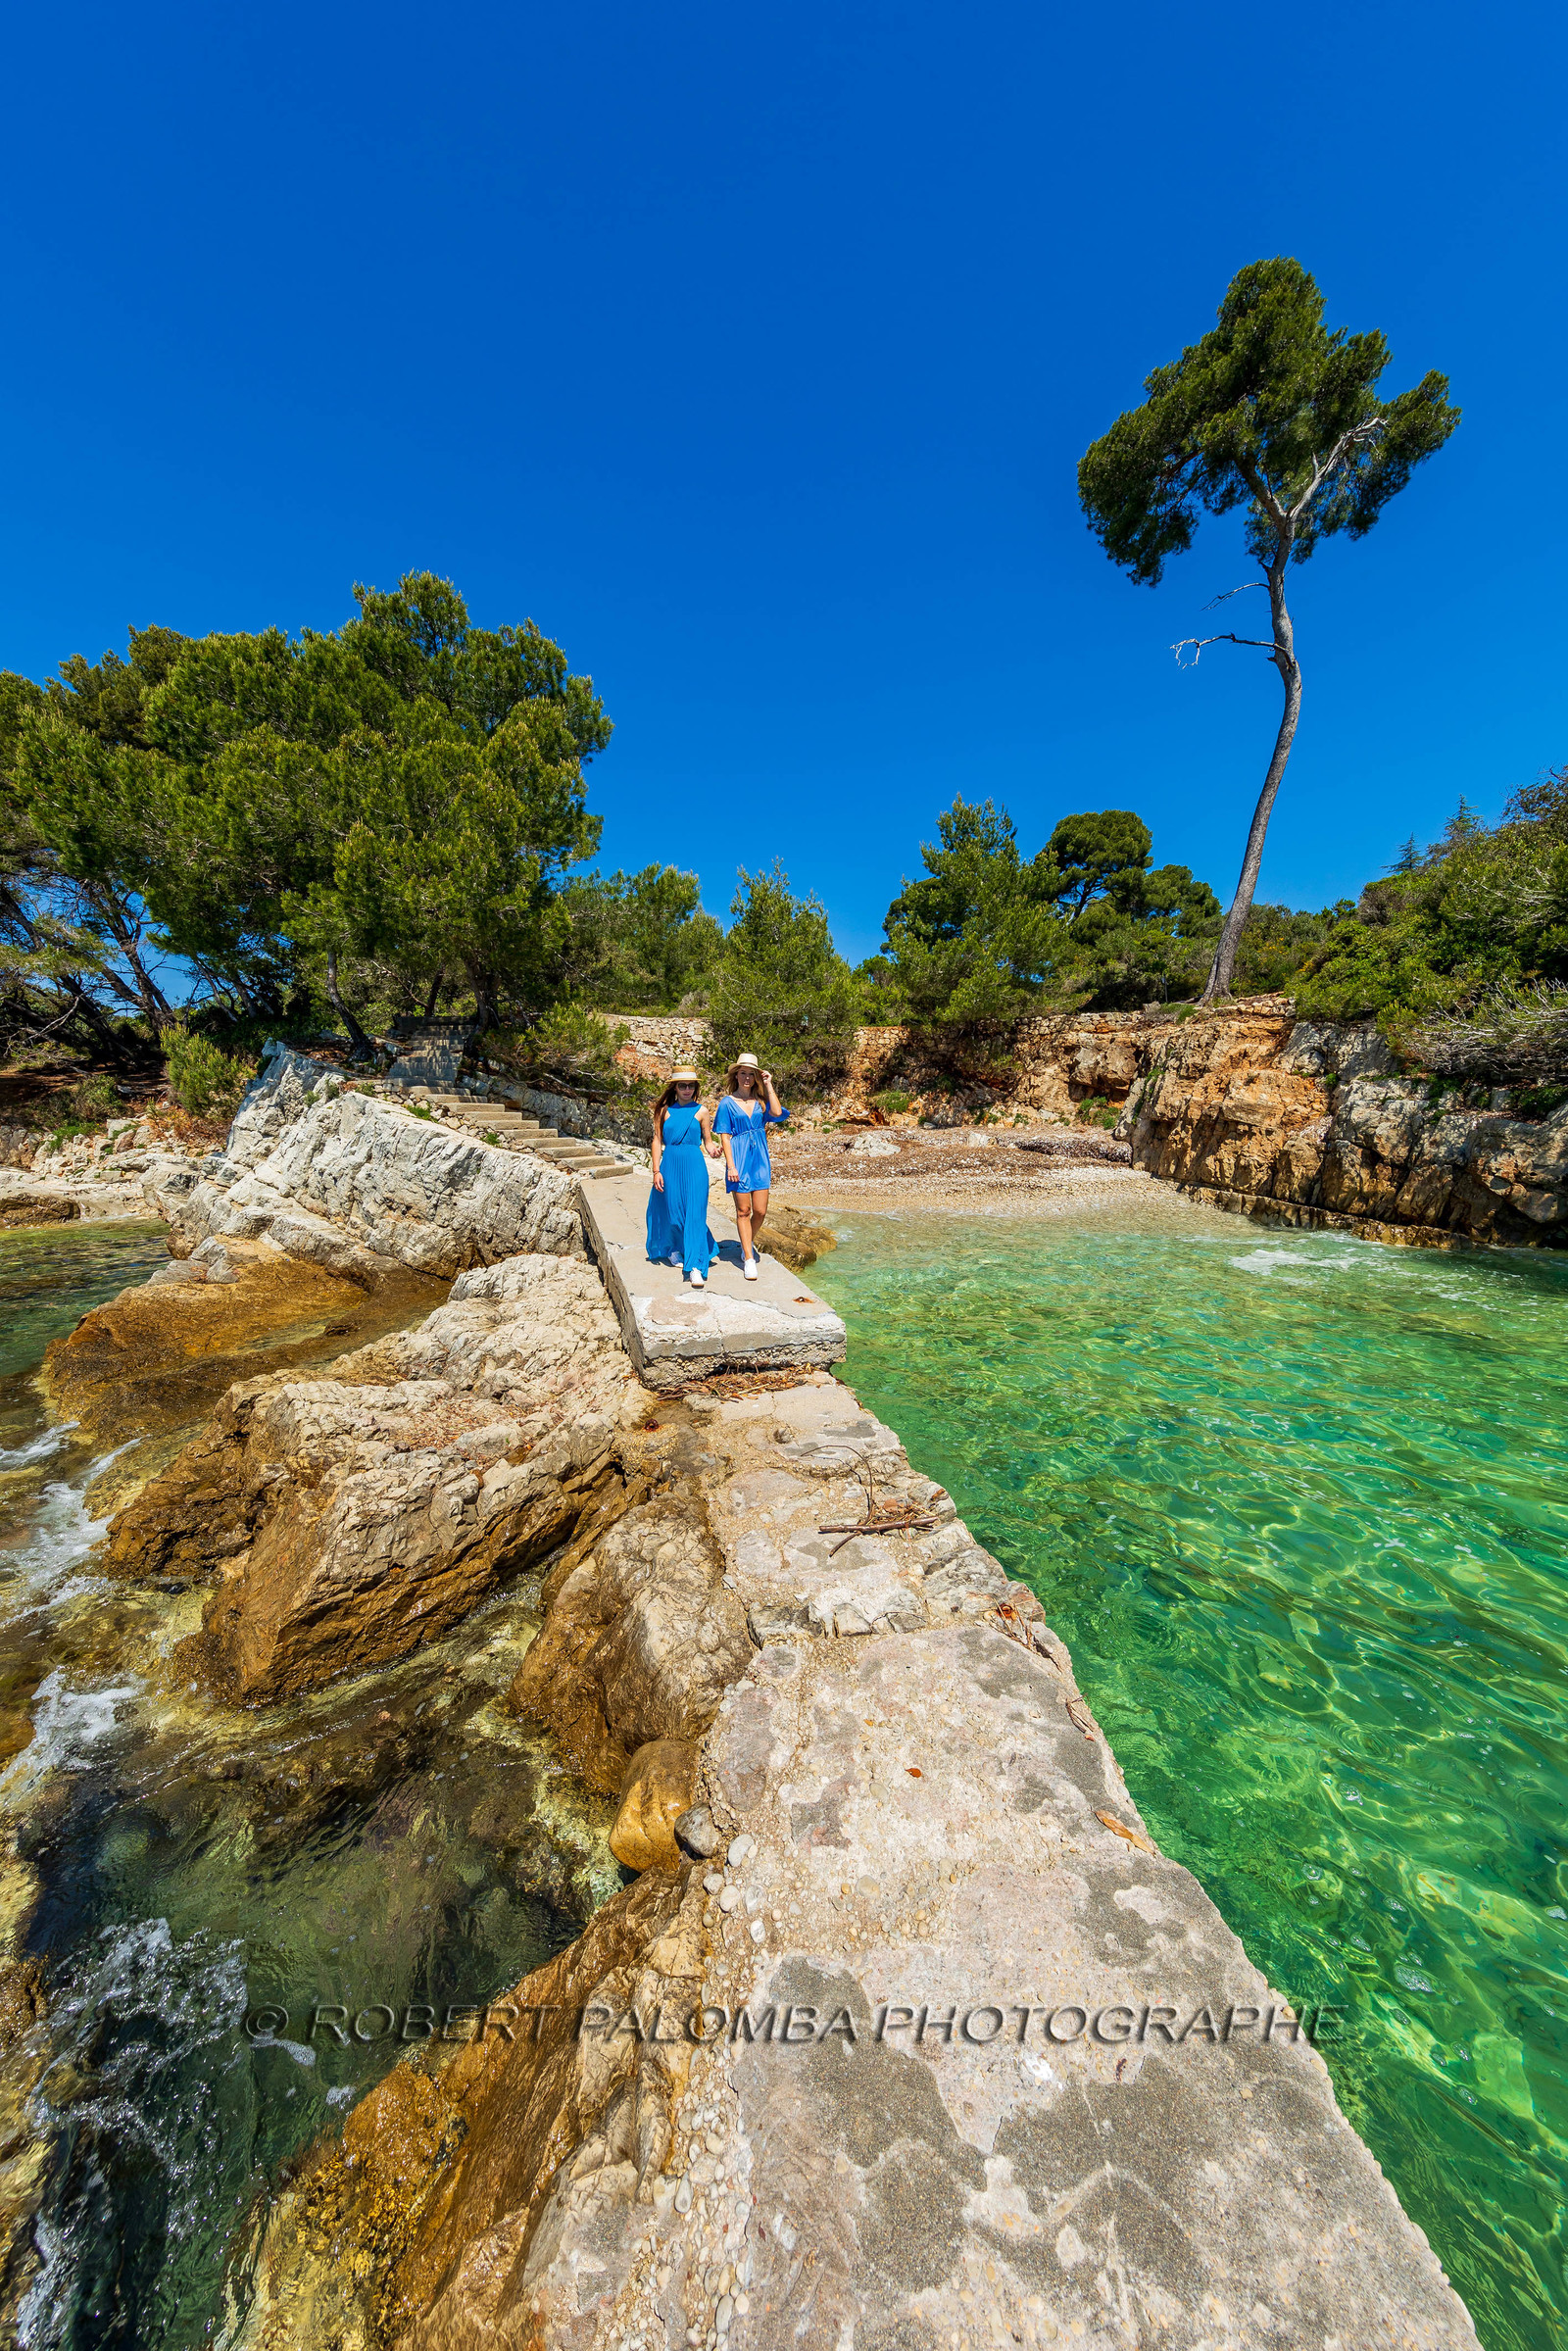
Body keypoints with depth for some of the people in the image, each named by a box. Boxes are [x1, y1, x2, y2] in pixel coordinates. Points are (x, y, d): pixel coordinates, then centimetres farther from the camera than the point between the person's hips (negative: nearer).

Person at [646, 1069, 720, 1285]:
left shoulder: (700, 1111, 4)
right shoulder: (665, 1110, 5)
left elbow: (707, 1141, 8)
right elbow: (657, 1141, 5)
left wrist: (712, 1149, -15)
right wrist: (656, 1170, -1)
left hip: (694, 1166, -1)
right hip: (670, 1165, 1)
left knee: (694, 1214, -8)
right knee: (672, 1212, 6)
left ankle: (695, 1266, -8)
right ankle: (675, 1249, 36)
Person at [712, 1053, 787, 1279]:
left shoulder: (760, 1101, 8)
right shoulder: (727, 1103, 0)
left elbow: (777, 1112, -13)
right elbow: (724, 1137, -3)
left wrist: (768, 1085, -6)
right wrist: (731, 1165, -11)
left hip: (759, 1159, 3)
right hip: (739, 1159, -3)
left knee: (760, 1211, 3)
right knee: (743, 1211, 2)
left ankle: (747, 1244, 30)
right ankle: (749, 1259, 10)